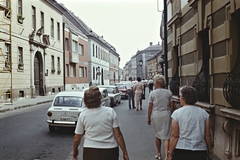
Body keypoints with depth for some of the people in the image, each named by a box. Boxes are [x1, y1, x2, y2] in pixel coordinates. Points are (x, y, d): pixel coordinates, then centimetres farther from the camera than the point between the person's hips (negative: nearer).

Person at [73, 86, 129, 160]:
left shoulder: (83, 115, -6)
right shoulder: (110, 112, -9)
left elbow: (77, 138, 1)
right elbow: (118, 135, -9)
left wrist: (75, 151, 19)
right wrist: (125, 153, 0)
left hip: (90, 152, 0)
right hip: (110, 151, 0)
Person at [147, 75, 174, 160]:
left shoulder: (152, 93, -5)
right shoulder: (169, 93, 1)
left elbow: (150, 107, -4)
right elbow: (171, 106, 3)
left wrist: (148, 118, 6)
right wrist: (171, 115, 15)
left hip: (156, 115, -1)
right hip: (166, 115, 1)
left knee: (157, 135, 16)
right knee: (166, 136, 3)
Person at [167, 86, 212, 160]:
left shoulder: (177, 113, -8)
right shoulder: (204, 113, 2)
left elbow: (174, 136, -9)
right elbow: (207, 135, 4)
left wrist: (170, 154, -3)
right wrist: (209, 152, 15)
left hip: (181, 151, -3)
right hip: (201, 152, 3)